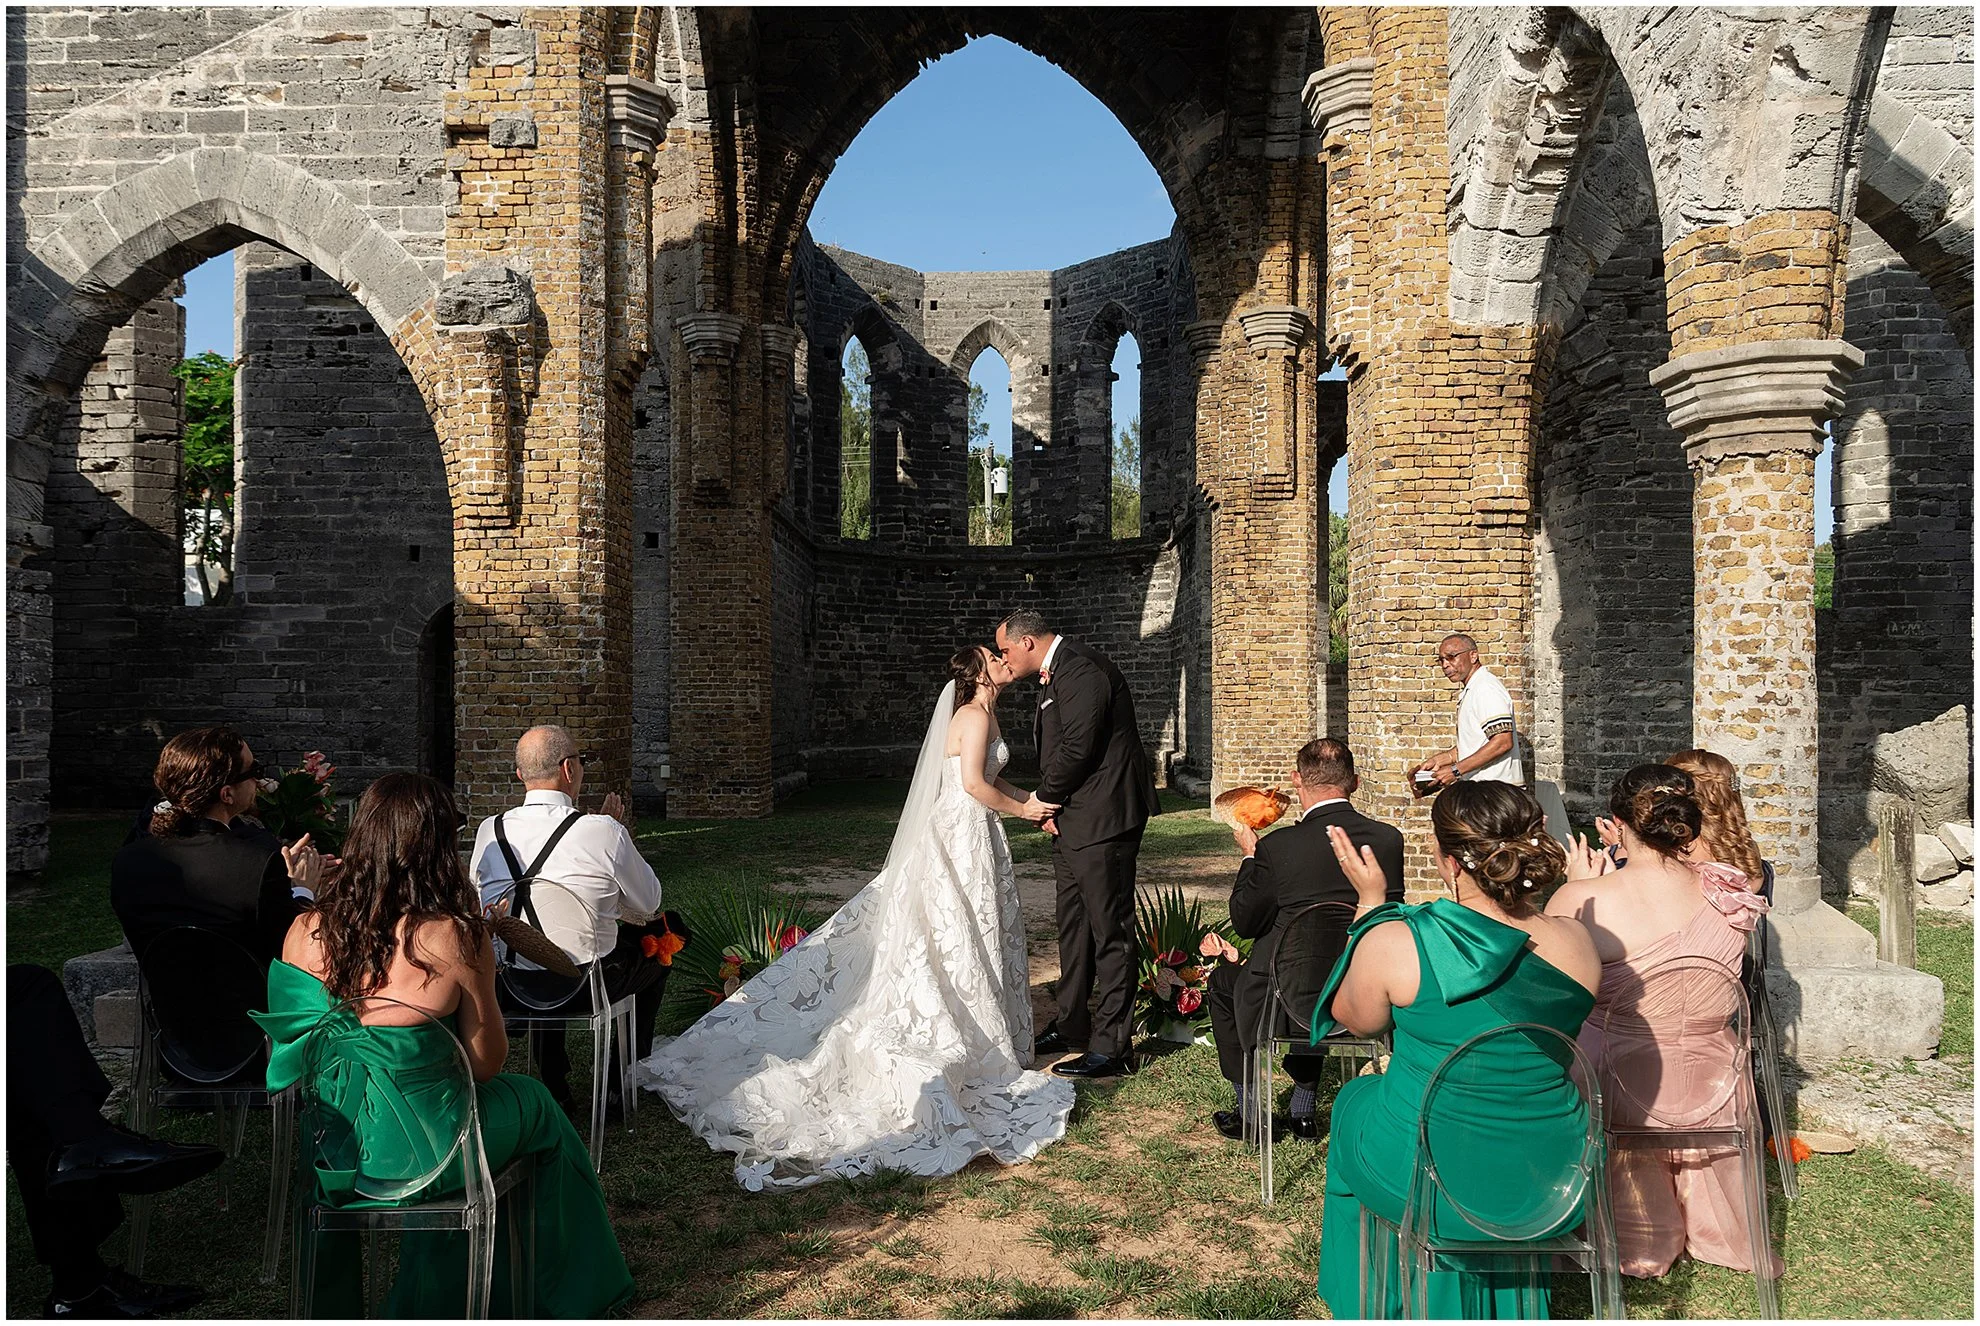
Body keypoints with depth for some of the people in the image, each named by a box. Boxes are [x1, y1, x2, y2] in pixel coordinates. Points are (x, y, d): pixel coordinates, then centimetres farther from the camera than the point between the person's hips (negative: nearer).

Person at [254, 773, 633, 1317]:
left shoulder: (305, 930, -9)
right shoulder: (455, 937, -21)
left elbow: (288, 1044, 6)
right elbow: (486, 1063, -11)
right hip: (418, 1150, -5)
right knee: (535, 1104, 23)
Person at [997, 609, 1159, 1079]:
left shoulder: (1081, 669, -17)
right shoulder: (1053, 674, 17)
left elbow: (1078, 748, -23)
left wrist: (1043, 798, -8)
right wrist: (1048, 802, 3)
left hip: (1102, 820, -11)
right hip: (1071, 820, 11)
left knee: (1110, 931, -4)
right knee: (1073, 925, 19)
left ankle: (1113, 1047, 3)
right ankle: (1072, 1025, 32)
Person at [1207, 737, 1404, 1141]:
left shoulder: (1278, 846, -20)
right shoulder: (1388, 838, -8)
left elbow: (1245, 922, -6)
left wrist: (1249, 855, 8)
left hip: (1293, 1001, -4)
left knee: (1224, 981, 27)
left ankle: (1249, 1111, 31)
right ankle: (1302, 1110, 40)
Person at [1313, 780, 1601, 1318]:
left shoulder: (1393, 942, -23)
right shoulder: (1577, 942, -13)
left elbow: (1355, 1019, 0)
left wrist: (1370, 902, 3)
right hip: (1547, 1188, 3)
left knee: (1354, 1099, 31)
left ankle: (1375, 1302, 52)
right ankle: (1501, 1304, 57)